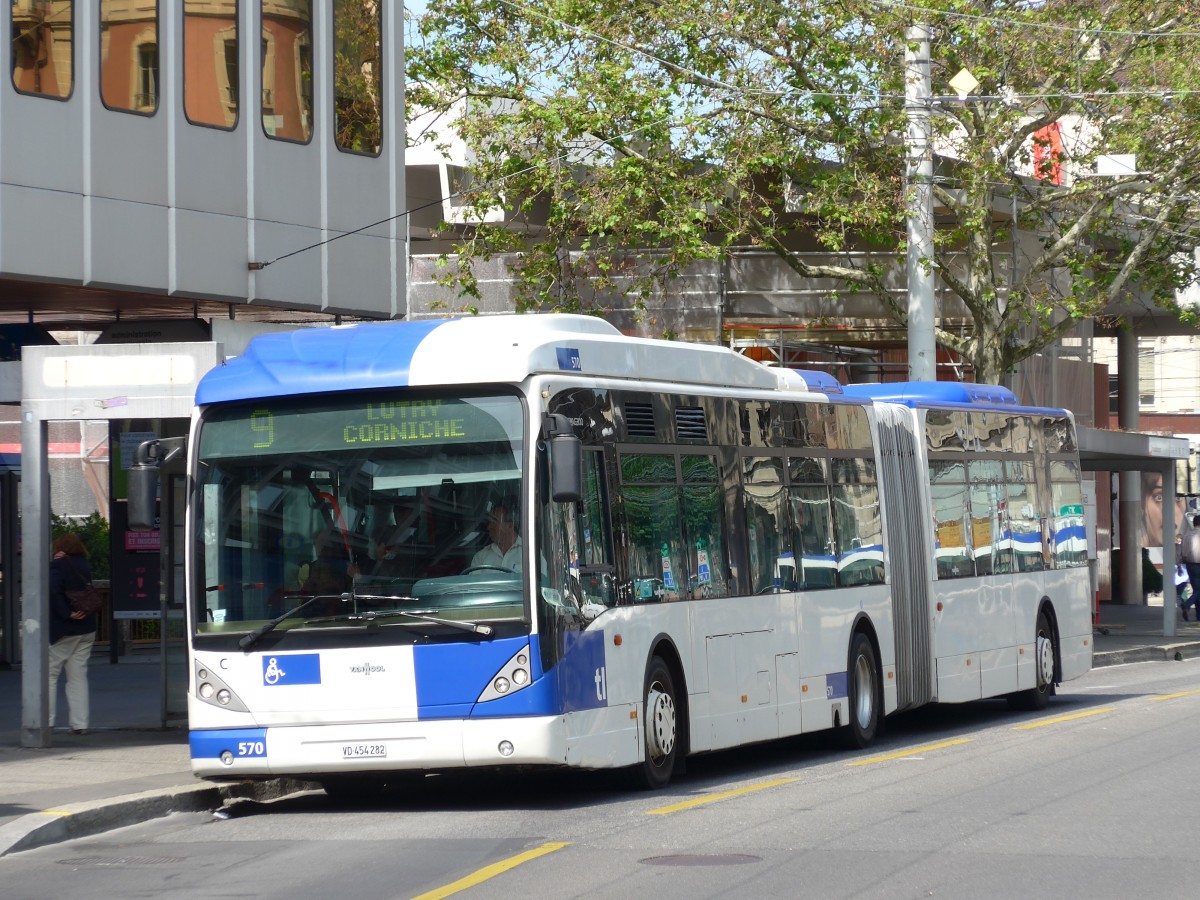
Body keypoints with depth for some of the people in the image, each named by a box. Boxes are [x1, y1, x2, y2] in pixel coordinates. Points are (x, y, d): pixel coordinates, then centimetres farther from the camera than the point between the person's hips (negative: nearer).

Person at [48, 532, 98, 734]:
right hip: (86, 629, 6)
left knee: (49, 674, 3)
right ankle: (80, 723, 5)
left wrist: (66, 613, -20)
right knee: (78, 676, 9)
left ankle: (46, 721, 0)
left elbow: (54, 590, -25)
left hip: (61, 631, -6)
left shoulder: (57, 566, -11)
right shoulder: (84, 567, 9)